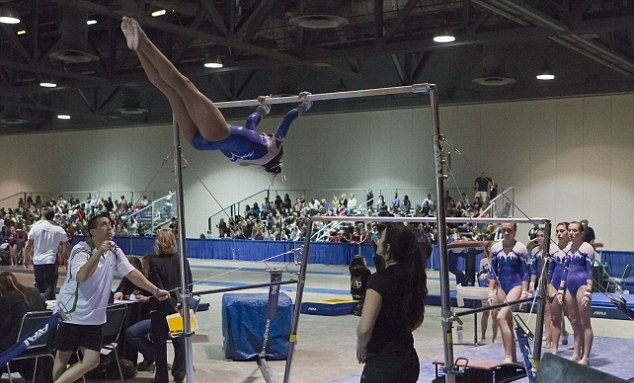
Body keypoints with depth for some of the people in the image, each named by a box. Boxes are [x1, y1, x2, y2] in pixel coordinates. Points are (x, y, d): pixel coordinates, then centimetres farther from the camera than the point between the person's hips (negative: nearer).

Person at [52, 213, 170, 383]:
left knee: (92, 360, -4)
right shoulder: (81, 249, -15)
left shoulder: (114, 250, 3)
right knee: (63, 356, 4)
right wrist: (99, 252, -38)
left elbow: (132, 272, 4)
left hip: (94, 317, 5)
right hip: (71, 313, -5)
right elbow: (81, 276, -31)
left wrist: (156, 290, -1)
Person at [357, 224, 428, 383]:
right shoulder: (413, 276, 5)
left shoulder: (379, 279, -18)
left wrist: (361, 347, -4)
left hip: (382, 363, -8)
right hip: (409, 360, 8)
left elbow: (364, 328, -22)